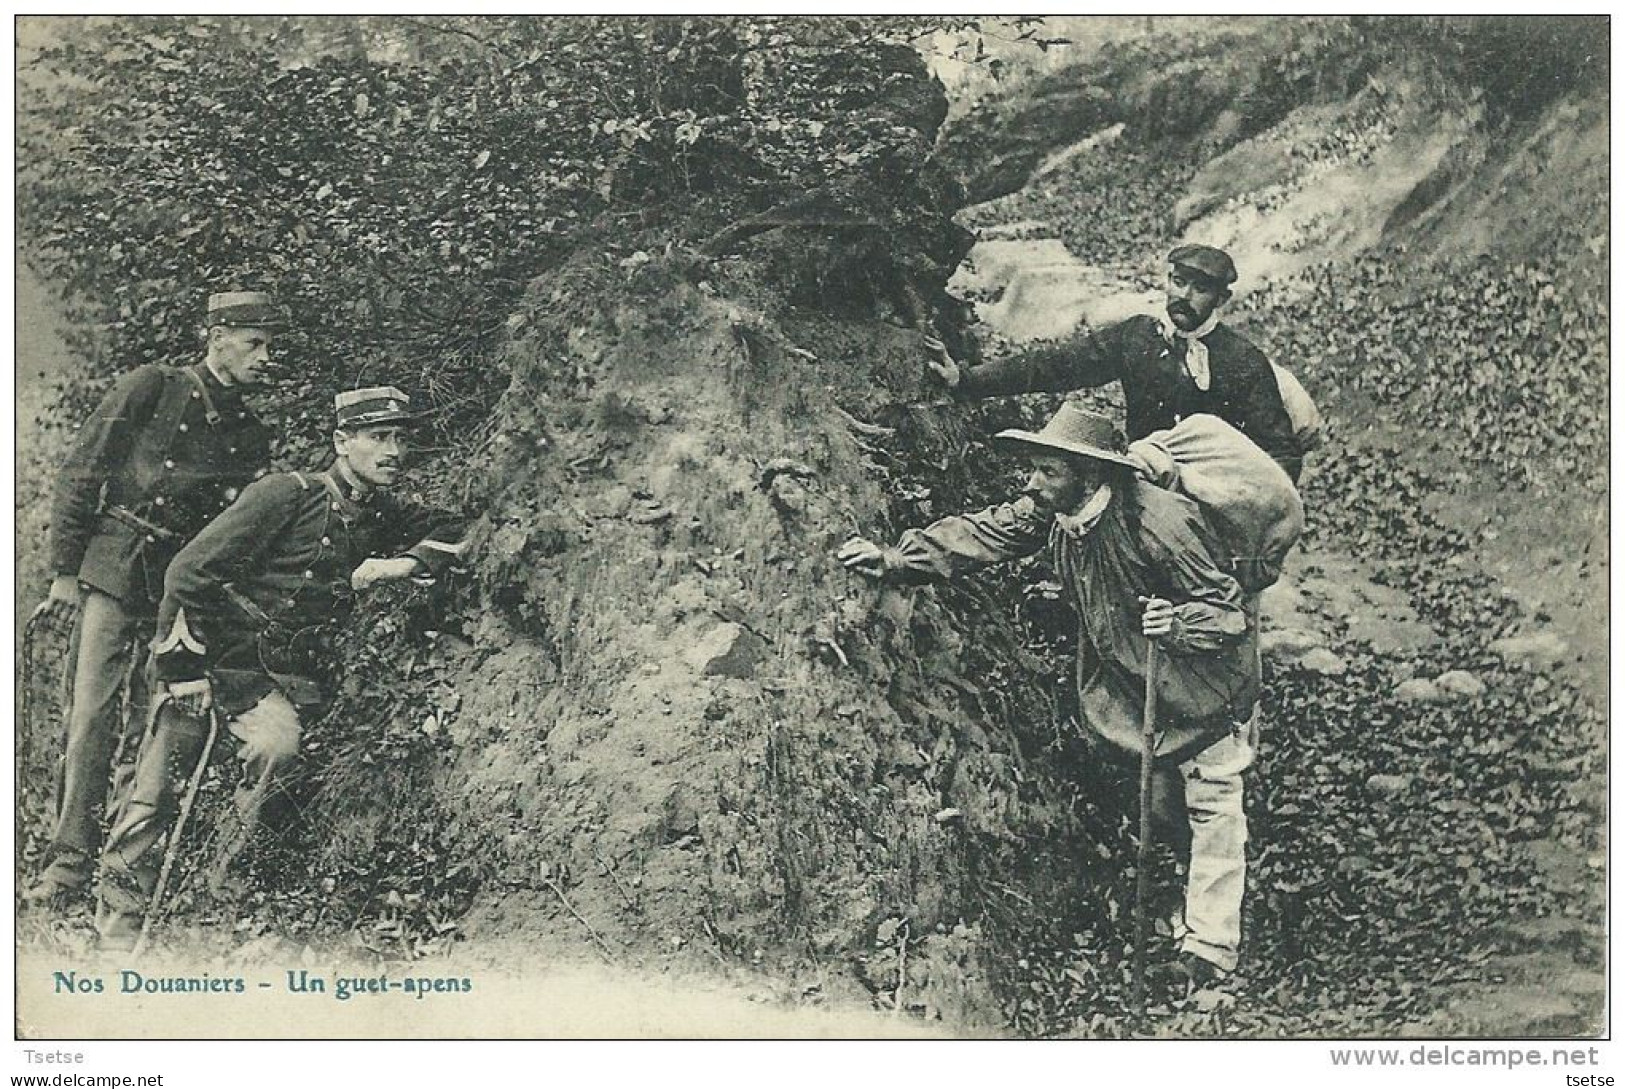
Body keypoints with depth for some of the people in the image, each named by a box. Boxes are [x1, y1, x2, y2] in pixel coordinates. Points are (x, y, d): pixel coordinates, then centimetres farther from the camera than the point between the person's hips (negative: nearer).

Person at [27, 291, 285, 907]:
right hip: (113, 572, -4)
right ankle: (69, 863, -3)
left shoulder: (253, 439, 13)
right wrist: (64, 572, -5)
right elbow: (79, 476, -1)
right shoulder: (149, 389, 0)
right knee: (92, 715, -9)